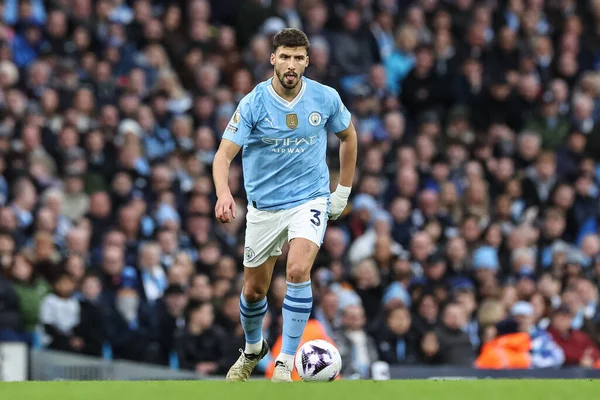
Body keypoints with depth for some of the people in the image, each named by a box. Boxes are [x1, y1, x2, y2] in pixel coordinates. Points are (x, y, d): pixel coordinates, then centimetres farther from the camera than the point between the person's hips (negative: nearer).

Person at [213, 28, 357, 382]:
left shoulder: (326, 98, -8)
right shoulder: (253, 104, -13)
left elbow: (348, 135, 12)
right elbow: (224, 154, -17)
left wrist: (343, 192, 12)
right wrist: (224, 192, -37)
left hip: (310, 199, -1)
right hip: (264, 204, 1)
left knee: (298, 270, -26)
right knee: (254, 289, 11)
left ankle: (285, 364, -19)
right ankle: (253, 349, 43)